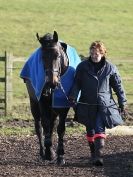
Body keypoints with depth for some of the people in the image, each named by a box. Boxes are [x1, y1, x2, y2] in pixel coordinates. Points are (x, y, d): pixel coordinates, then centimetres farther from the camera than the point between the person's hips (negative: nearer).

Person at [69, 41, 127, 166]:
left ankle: (99, 155, -19)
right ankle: (93, 153, 24)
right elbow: (77, 83, 2)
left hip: (104, 104, -2)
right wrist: (73, 97, -14)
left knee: (99, 129, -14)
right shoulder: (83, 67, 1)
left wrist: (122, 103, 8)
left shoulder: (110, 68, 1)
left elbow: (118, 86, 8)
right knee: (90, 130, 10)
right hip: (87, 104, 2)